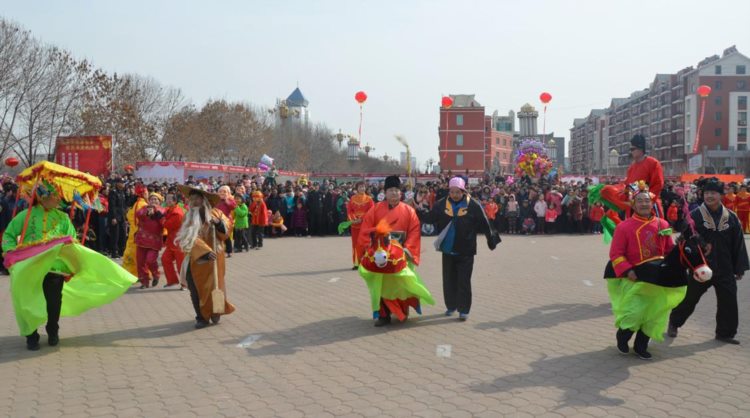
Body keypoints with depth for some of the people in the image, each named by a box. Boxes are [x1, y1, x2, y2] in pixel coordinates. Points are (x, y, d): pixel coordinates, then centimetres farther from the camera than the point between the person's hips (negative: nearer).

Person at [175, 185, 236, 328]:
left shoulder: (216, 213, 1)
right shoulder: (189, 217, -2)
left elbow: (226, 233, 0)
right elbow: (190, 239, -14)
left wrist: (219, 223, -20)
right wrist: (205, 251, -26)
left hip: (214, 259, 0)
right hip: (195, 259, 0)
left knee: (214, 286, 0)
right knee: (196, 289, -2)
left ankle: (216, 311, 26)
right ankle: (202, 317, 12)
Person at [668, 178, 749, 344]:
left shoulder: (731, 218, 0)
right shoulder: (695, 216, -8)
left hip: (725, 269, 2)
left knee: (728, 302, 5)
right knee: (689, 299, 10)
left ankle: (725, 333, 22)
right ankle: (674, 323, 31)